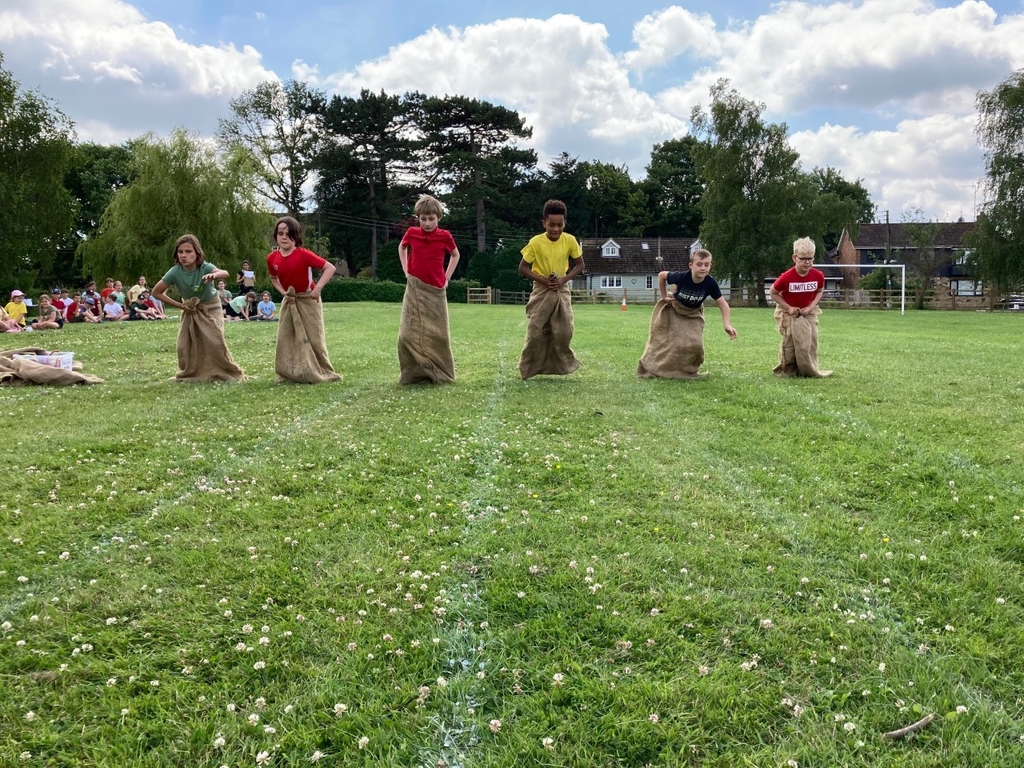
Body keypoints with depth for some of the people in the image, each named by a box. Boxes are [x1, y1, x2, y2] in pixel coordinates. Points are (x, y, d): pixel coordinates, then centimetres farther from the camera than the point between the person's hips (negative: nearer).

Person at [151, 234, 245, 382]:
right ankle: (189, 375, 17)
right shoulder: (175, 272, -25)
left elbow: (225, 273, -53)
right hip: (190, 310, 3)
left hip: (210, 308, -3)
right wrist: (179, 305, -16)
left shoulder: (205, 267, -31)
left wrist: (214, 275, -76)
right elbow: (156, 292, -14)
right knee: (184, 344, -4)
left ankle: (230, 374, 1)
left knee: (215, 341, -16)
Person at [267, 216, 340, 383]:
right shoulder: (272, 258, -5)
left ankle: (322, 373, 11)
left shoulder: (304, 254, -21)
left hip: (308, 300, -5)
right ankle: (288, 374, 12)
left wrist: (317, 288, -27)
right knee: (285, 338, 3)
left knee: (313, 338, -1)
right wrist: (283, 292, -3)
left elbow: (330, 268, -21)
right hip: (289, 301, 5)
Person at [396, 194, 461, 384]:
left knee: (437, 334, 2)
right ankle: (413, 374, 5)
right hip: (415, 289, 1)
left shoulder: (445, 236, -5)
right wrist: (406, 270, 9)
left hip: (436, 290, -1)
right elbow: (401, 248, 20)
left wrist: (446, 277, 5)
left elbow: (455, 255, 14)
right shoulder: (411, 233, -1)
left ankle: (439, 374, 12)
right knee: (409, 333, -4)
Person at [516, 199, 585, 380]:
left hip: (562, 290, 2)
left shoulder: (570, 241, -11)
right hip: (542, 290, -2)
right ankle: (529, 369, 10)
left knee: (564, 332, -2)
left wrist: (564, 279, -13)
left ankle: (560, 365, 17)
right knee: (535, 332, -4)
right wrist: (543, 280, -18)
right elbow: (523, 268, -9)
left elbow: (579, 265, 2)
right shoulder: (536, 242, -17)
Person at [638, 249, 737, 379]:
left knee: (694, 344, -12)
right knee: (663, 341, 3)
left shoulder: (710, 283, -29)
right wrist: (664, 296, -11)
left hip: (693, 314, 2)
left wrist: (726, 325, -35)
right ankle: (650, 368, 19)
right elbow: (661, 275, -15)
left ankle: (688, 370, 11)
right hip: (673, 310, -1)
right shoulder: (682, 277, -33)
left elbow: (723, 305, -22)